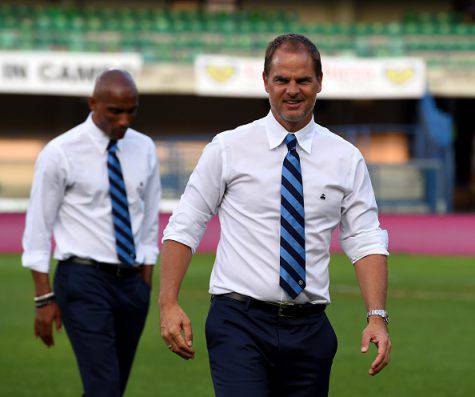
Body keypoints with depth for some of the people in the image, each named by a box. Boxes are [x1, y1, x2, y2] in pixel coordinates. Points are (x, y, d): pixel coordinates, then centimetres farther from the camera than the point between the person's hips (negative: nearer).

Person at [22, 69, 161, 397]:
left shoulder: (144, 149, 7)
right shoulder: (60, 154, -7)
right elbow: (38, 228, -4)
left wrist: (146, 288, 11)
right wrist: (45, 299, -7)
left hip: (131, 282, 5)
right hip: (84, 280, -5)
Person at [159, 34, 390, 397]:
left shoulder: (346, 159, 8)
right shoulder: (229, 148, 2)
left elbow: (366, 241, 4)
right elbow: (185, 227, 4)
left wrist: (377, 317, -9)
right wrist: (169, 304, -7)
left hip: (309, 328, 3)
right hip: (239, 324, -3)